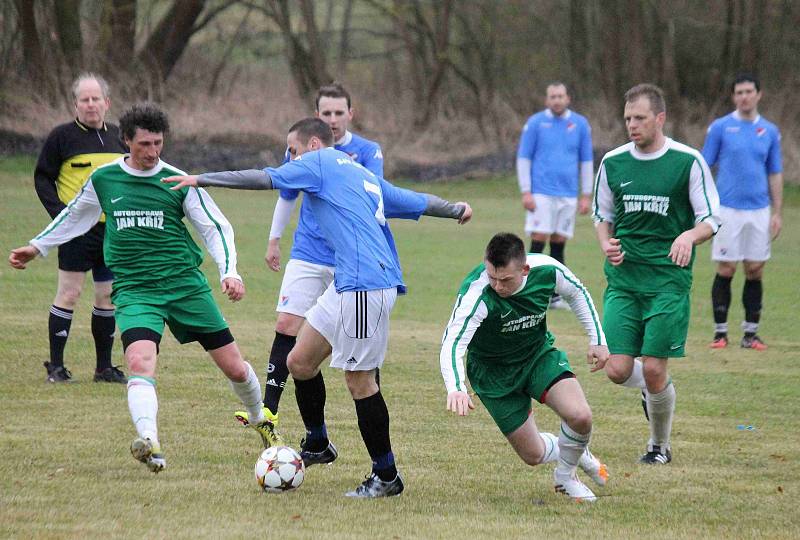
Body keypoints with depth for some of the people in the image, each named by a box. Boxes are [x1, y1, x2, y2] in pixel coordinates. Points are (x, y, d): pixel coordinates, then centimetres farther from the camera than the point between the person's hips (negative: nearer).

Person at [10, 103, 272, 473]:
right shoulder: (103, 179, 4)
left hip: (185, 285, 0)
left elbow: (216, 228, 4)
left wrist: (229, 273, -11)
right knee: (140, 362, -29)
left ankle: (260, 420, 34)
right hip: (134, 289, 0)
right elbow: (74, 216, 24)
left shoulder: (177, 181, -1)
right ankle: (149, 443, -42)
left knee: (233, 366, 4)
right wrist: (37, 247, 27)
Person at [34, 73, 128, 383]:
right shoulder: (62, 136, -4)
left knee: (108, 297, 8)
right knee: (69, 293, -6)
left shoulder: (117, 137, 11)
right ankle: (56, 366, 0)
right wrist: (60, 212, -12)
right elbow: (42, 178, 0)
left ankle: (104, 367, 16)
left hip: (114, 229, 5)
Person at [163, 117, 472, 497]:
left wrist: (201, 179, -2)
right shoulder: (364, 176, 24)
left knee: (359, 379, -5)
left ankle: (386, 476, 1)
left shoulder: (320, 162, 1)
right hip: (347, 284, 10)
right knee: (300, 362, 13)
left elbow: (265, 179, -6)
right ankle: (317, 445, 30)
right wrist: (456, 209, 48)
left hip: (364, 285, -10)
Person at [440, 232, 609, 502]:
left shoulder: (547, 270, -22)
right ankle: (572, 453, 37)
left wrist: (597, 340, 2)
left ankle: (566, 477, 11)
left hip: (539, 354, 2)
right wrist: (456, 389, -59)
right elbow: (452, 345, -42)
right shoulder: (476, 295, -35)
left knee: (580, 417, -21)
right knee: (533, 455, -1)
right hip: (493, 373, -2)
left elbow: (576, 293, 1)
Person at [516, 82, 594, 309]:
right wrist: (526, 192, -7)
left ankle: (555, 295, 11)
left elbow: (586, 161, 13)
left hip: (568, 195, 3)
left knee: (559, 243, 5)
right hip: (541, 194, -3)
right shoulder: (535, 123, 0)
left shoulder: (580, 124, 7)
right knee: (539, 240, -9)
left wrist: (586, 195, 8)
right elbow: (523, 158, 1)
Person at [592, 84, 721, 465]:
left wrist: (689, 236, -21)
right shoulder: (613, 162, 7)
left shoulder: (688, 162, -4)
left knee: (653, 370, -8)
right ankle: (652, 390, 28)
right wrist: (606, 243, -1)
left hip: (669, 279, -3)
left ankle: (660, 445, 16)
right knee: (617, 369, -7)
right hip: (623, 278, 3)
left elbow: (711, 220, 0)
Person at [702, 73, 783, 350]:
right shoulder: (720, 127, -1)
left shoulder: (770, 131, 8)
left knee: (755, 272, 3)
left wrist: (777, 213, 7)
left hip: (759, 211, 3)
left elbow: (775, 174, 12)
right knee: (725, 271, -2)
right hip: (728, 210, -3)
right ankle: (720, 332, 6)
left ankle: (751, 333, 10)